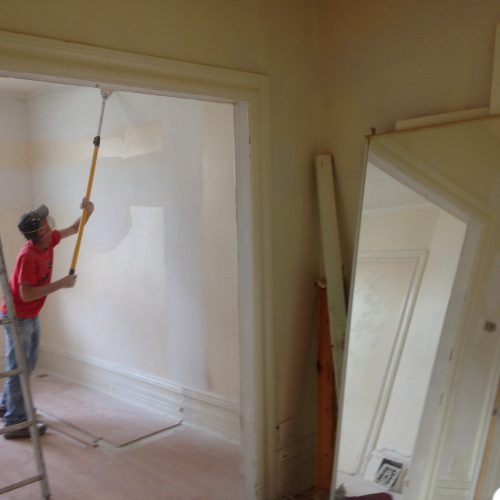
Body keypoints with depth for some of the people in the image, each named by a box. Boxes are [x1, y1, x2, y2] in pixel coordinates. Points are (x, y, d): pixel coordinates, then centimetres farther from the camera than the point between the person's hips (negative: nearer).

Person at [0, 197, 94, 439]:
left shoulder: (48, 240, -5)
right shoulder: (28, 256, -29)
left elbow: (73, 229, 9)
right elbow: (26, 294, -30)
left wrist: (88, 211, -9)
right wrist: (61, 284, -27)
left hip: (31, 315, 9)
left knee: (28, 363, 20)